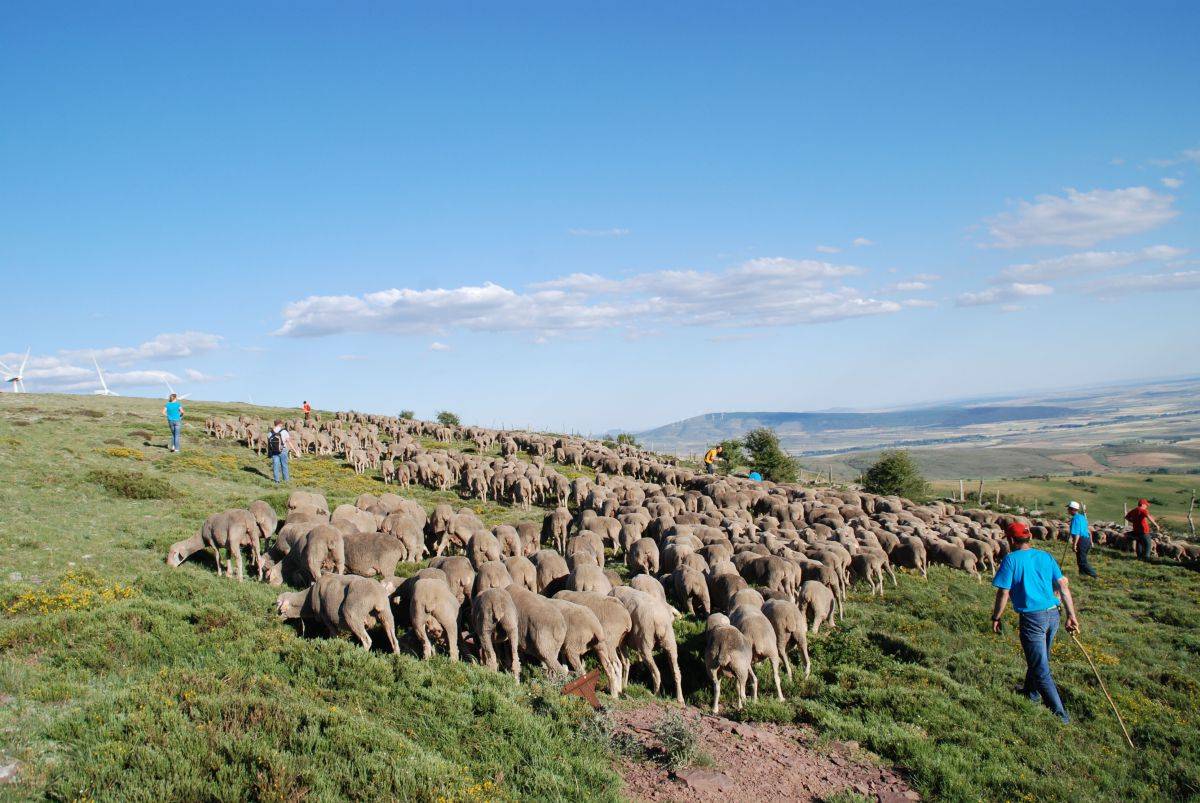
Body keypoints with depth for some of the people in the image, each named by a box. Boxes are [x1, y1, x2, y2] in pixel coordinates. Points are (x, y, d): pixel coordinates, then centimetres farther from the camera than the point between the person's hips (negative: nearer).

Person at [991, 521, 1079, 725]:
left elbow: (1003, 593, -9)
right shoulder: (1046, 557, 9)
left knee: (1041, 669, -1)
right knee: (1040, 659, 27)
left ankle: (1059, 714, -2)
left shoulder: (1011, 559, -7)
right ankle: (1030, 691, 46)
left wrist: (995, 618, 2)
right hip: (1053, 614, 7)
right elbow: (1063, 586, 4)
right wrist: (1071, 615, 7)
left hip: (1032, 618, -7)